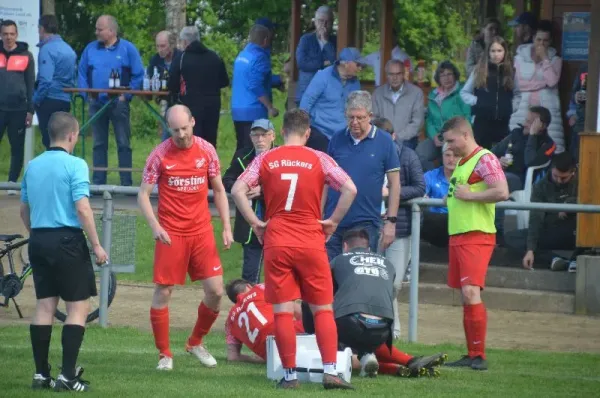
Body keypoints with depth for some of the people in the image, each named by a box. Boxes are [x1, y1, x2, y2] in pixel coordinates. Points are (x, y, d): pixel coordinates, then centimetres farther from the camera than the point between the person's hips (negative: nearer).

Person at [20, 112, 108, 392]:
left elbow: (24, 210, 15)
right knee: (78, 307, 0)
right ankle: (67, 376, -6)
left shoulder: (32, 166, 9)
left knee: (44, 306, 10)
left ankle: (41, 374, 10)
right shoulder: (75, 165, -11)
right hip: (67, 240, -6)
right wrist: (96, 245, -12)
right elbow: (82, 209, -17)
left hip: (38, 241, 6)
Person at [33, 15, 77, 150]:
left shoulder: (47, 49, -13)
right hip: (66, 101, 8)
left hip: (50, 101, -8)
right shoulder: (68, 49, 12)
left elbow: (45, 80, -19)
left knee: (49, 141, -5)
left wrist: (36, 100, -9)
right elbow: (73, 77, 18)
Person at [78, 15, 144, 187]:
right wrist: (86, 94, 0)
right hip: (96, 102, 4)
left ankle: (126, 183, 0)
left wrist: (126, 95, -10)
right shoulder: (91, 49, 7)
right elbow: (82, 74, 12)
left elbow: (138, 75, -3)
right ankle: (98, 182, 12)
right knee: (99, 144, 8)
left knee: (123, 144, -2)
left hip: (119, 103, -4)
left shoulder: (127, 49, -3)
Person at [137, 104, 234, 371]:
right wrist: (155, 226, -18)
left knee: (215, 291, -2)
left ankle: (196, 343, 20)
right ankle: (164, 354, 11)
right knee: (163, 293, -2)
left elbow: (219, 190, 12)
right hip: (171, 234, -3)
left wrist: (226, 227, 6)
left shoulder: (206, 150, 3)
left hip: (201, 232, 3)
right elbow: (143, 194, -3)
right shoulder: (160, 155, -5)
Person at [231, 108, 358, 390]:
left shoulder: (265, 160, 4)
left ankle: (290, 375, 3)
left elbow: (237, 190, -5)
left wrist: (255, 223, 1)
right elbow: (350, 189, -9)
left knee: (283, 311, 3)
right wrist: (333, 221, 0)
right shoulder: (319, 160, 1)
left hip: (275, 243, 1)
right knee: (323, 309, 6)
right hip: (311, 243, -1)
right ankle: (330, 372, -1)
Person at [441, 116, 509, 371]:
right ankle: (471, 355, 13)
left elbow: (502, 192, -22)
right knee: (465, 297, 9)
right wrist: (452, 198, 13)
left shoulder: (484, 159, -11)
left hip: (477, 236, -10)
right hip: (458, 235, 10)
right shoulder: (461, 162, 19)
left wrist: (468, 195, -16)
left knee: (471, 292, -17)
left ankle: (479, 356, -16)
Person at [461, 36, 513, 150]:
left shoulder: (510, 71, 6)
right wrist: (475, 101, -2)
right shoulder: (480, 70, 5)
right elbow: (464, 93, 13)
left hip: (503, 123, 1)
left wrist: (511, 108, -2)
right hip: (482, 123, -1)